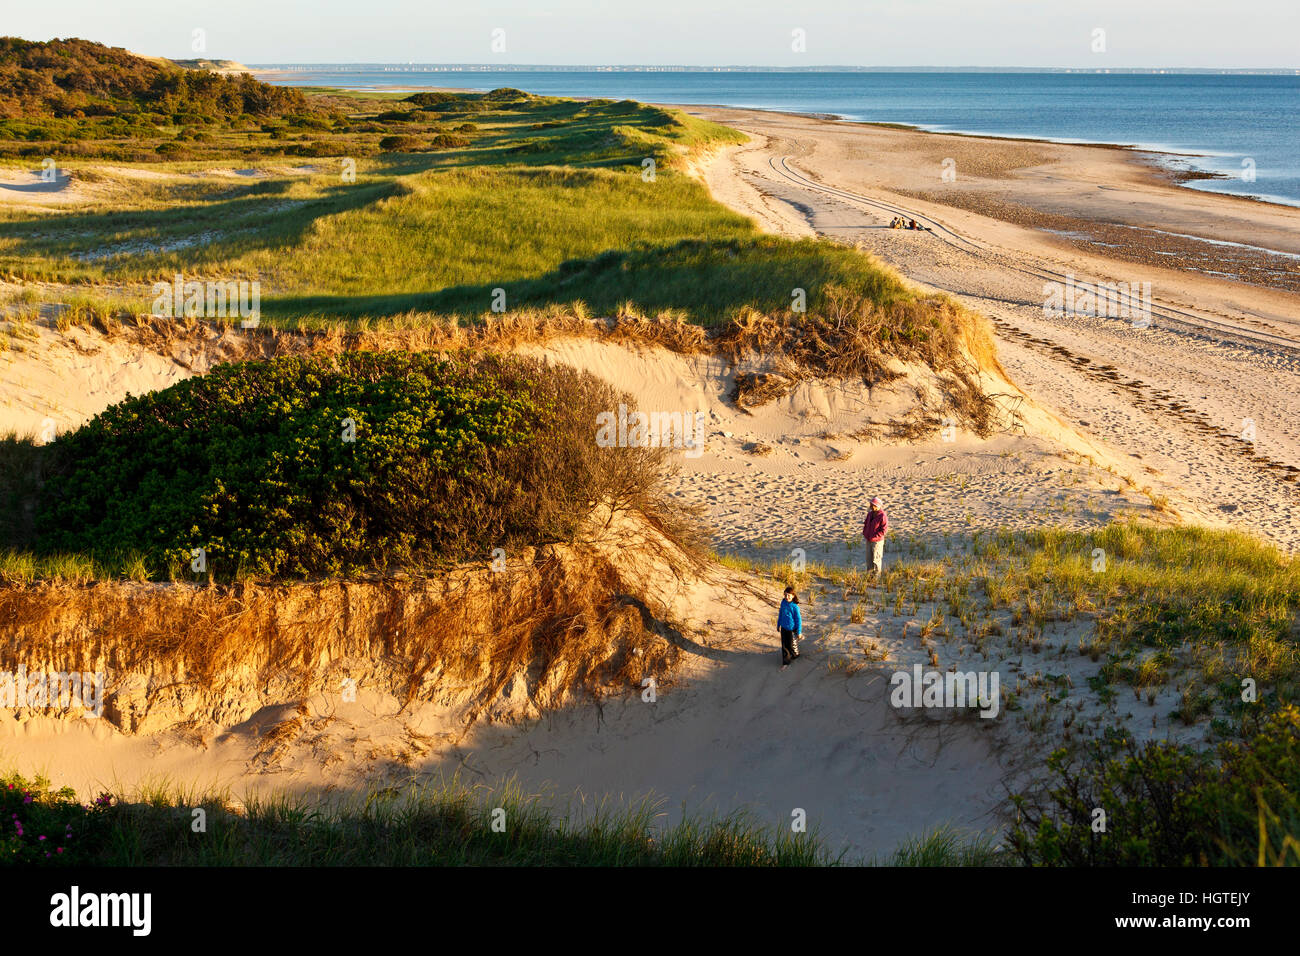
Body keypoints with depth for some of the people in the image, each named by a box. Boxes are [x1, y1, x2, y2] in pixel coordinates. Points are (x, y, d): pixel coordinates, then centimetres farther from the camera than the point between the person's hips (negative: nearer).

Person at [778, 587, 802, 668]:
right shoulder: (783, 602, -6)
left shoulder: (795, 606, -22)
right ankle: (786, 662, 19)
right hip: (784, 627, 5)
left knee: (792, 644, 11)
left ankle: (795, 655, 41)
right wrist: (778, 624, 18)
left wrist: (799, 632, -10)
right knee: (784, 645, 8)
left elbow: (798, 619, -14)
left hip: (792, 628, -5)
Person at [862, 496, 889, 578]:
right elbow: (866, 525, 19)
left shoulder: (883, 516, -16)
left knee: (876, 559, -1)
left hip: (877, 541, -7)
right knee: (869, 557, 13)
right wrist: (864, 535, 5)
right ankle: (871, 573, 25)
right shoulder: (870, 514, 7)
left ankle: (877, 574, 11)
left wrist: (874, 537, -19)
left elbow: (884, 530, -18)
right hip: (868, 541, 7)